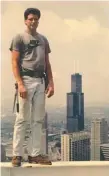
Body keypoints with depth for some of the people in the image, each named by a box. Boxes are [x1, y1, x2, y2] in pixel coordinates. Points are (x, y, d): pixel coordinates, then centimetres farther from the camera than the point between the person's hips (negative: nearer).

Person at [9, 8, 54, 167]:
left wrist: (51, 83, 9)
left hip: (40, 81, 5)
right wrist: (20, 84, -15)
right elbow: (15, 62, -4)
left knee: (38, 119, 5)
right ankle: (17, 154, 0)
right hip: (26, 80, -5)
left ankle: (35, 154, 10)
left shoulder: (43, 40, 19)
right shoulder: (19, 38, 4)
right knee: (22, 119, -5)